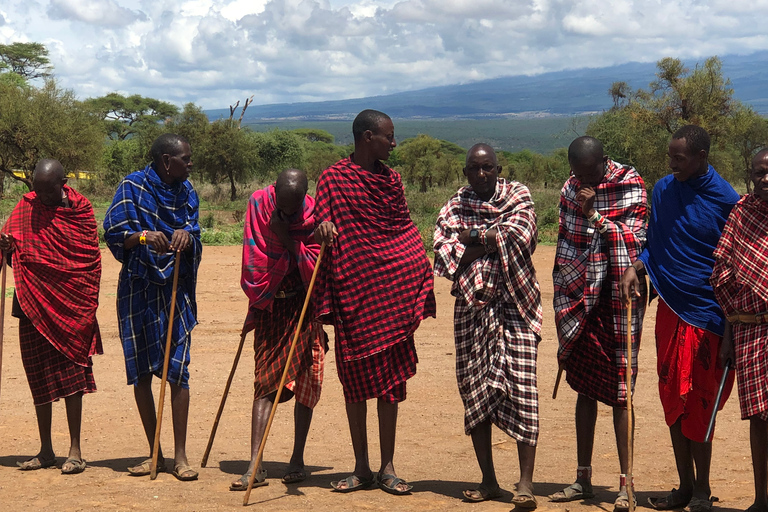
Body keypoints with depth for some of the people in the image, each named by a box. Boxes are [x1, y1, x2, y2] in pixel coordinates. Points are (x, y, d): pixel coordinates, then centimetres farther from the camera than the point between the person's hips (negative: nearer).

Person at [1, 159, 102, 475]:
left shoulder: (80, 210, -3)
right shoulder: (26, 207, 4)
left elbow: (92, 262, 0)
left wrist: (86, 309, -4)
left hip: (69, 309, -3)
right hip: (33, 307, 3)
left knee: (72, 377, -4)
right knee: (39, 378, 7)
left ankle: (75, 451, 0)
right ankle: (45, 451, 16)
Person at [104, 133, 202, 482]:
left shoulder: (186, 192, 8)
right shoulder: (132, 186, -3)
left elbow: (195, 242, 5)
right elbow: (113, 234, -7)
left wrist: (186, 237, -19)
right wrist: (143, 236, -26)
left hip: (176, 290, 2)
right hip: (138, 290, -1)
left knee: (178, 369, -7)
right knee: (141, 371, 4)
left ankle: (180, 456, -3)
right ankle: (155, 453, 15)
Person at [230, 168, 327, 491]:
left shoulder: (314, 216, -9)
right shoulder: (259, 205, -4)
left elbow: (316, 266, -15)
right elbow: (254, 262, 3)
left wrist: (287, 238, -21)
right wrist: (257, 299, 4)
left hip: (303, 307, -1)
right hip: (269, 307, 1)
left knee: (305, 381, -1)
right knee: (265, 382, -5)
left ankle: (297, 459, 10)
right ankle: (255, 466, -10)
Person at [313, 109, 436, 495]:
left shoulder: (391, 179, 11)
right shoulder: (333, 179, 0)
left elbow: (406, 229, 15)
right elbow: (321, 232, 1)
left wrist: (420, 285, 10)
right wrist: (323, 224, -24)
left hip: (394, 290, 3)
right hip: (353, 291, -2)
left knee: (391, 379, 3)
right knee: (355, 378, 4)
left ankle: (388, 467, 9)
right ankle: (361, 468, 14)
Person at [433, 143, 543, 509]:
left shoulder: (517, 197, 6)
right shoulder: (455, 206, 11)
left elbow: (519, 236, -13)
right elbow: (443, 251, -4)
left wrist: (471, 236, -6)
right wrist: (491, 240, -12)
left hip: (514, 304, -3)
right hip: (471, 306, 3)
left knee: (521, 388, -10)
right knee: (474, 388, 5)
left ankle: (525, 482, -8)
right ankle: (488, 480, 15)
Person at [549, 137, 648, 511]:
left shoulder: (631, 186, -6)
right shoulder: (571, 189, 8)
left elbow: (635, 239, -14)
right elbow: (564, 247, 13)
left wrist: (595, 215, -19)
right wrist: (563, 304, 10)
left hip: (617, 299, -5)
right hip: (579, 300, 5)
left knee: (619, 389, -5)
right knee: (584, 388, 10)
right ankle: (583, 479, 18)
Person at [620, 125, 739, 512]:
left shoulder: (726, 200, -8)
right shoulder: (663, 190, 4)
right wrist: (635, 268, -5)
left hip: (705, 312, -5)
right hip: (669, 308, 5)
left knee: (698, 403, -3)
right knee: (673, 399, 8)